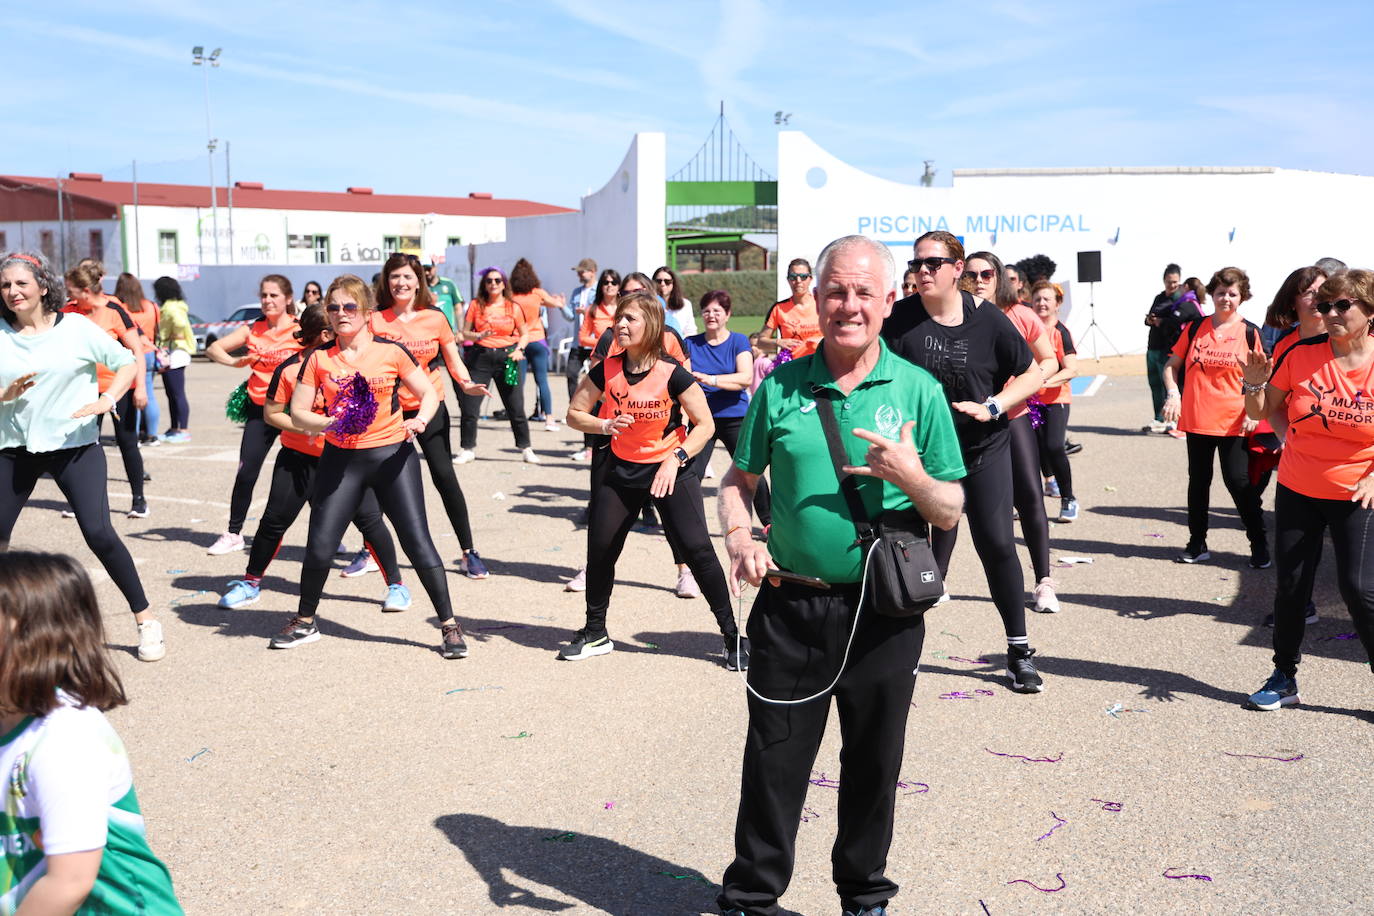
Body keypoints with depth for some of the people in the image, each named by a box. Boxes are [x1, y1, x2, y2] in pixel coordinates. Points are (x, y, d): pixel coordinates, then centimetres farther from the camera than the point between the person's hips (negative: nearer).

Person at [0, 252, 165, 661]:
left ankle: (146, 620, 1)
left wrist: (106, 400, -15)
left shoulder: (76, 328, -5)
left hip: (75, 446, -3)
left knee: (98, 533, -12)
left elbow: (127, 362, -2)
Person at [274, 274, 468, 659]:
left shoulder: (390, 351, -3)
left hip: (393, 454, -2)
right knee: (319, 546, 2)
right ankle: (304, 623, 25)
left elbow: (429, 393, 2)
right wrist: (328, 423, -19)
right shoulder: (318, 358, 1)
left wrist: (420, 420, -18)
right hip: (340, 458, 2)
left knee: (417, 542, -4)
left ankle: (449, 625, 7)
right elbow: (297, 413, 1)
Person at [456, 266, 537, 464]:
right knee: (469, 406, -3)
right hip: (480, 357, 0)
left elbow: (524, 334, 11)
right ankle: (468, 449, 12)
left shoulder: (513, 307, 5)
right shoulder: (476, 305, 4)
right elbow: (465, 333, 5)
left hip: (506, 357, 0)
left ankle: (525, 448, 15)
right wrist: (478, 336, -15)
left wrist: (519, 349, -7)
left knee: (516, 407, 1)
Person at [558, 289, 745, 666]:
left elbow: (705, 425, -13)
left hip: (672, 469, -4)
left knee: (697, 549, -13)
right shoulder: (606, 370, -8)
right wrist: (604, 425, -19)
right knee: (600, 548, 6)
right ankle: (595, 634, 26)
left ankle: (732, 636, 0)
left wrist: (676, 459, -25)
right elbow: (574, 413, 1)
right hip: (622, 469, 4)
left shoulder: (672, 374, -18)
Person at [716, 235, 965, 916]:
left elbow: (950, 512, 1)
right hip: (789, 605, 1)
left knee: (874, 765, 14)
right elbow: (737, 481, 11)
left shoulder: (918, 389, -1)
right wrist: (740, 539, -9)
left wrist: (909, 475, -19)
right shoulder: (782, 387, 2)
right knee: (773, 762, 9)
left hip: (884, 612, 0)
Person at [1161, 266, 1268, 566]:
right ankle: (1197, 544, 20)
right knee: (1198, 481, 10)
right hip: (1197, 419, 3)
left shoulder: (1249, 332, -2)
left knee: (1238, 481, -3)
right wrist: (1172, 394, -6)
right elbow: (1172, 364, 10)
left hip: (1233, 422, -3)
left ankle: (1260, 546, 10)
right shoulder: (1196, 327, 4)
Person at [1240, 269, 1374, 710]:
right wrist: (1255, 382, -18)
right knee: (1291, 586, 7)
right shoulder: (1302, 354, -7)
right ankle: (1284, 678, 22)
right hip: (1297, 491, 2)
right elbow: (1259, 412, 0)